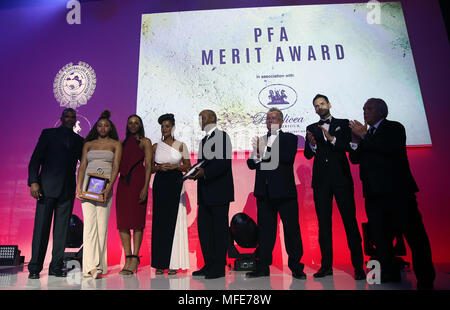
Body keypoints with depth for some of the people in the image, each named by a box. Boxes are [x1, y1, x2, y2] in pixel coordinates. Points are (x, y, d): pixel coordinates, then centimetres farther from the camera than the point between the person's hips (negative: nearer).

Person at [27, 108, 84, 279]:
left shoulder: (79, 140, 15)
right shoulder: (48, 134, 9)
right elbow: (35, 158, 2)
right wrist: (33, 181, -10)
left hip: (68, 189, 3)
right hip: (47, 186, -2)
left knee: (61, 229, 4)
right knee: (41, 227, -1)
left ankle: (56, 266, 12)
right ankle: (35, 267, 9)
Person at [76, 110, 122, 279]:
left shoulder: (116, 144, 9)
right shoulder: (88, 144, 16)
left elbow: (116, 167, -1)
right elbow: (82, 167, 9)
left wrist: (109, 188, -14)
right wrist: (78, 187, -4)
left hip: (105, 186, -1)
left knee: (101, 225, -3)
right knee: (89, 223, -8)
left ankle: (98, 266, 3)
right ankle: (92, 265, -11)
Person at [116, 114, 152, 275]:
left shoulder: (145, 142, 7)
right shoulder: (123, 143, 19)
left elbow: (148, 165, -2)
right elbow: (118, 165, 16)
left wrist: (145, 187, -12)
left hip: (138, 182, -4)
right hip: (123, 182, 5)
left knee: (137, 220, -5)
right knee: (122, 221, 1)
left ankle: (135, 258, 1)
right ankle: (128, 259, 7)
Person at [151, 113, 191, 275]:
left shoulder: (181, 145, 7)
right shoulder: (156, 146, 12)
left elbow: (188, 166, 6)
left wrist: (175, 166, -10)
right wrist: (159, 167, -7)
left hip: (176, 184, -1)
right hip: (160, 184, 2)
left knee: (175, 221, -4)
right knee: (160, 221, -1)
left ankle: (173, 263, 3)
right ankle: (160, 263, 6)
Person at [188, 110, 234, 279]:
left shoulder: (222, 136, -4)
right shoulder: (203, 141, 22)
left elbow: (225, 162, -16)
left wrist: (204, 172, -25)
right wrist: (195, 173, 1)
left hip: (219, 191, -8)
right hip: (204, 193, 9)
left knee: (219, 229, -1)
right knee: (203, 227, 10)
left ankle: (219, 267, 8)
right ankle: (209, 265, 20)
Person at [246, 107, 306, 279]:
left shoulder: (289, 138, 5)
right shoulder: (260, 140, 17)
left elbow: (288, 158, -14)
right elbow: (251, 164, 9)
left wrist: (264, 154, -15)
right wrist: (256, 155, -12)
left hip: (284, 191, -4)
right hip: (264, 192, 4)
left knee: (292, 230, 2)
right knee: (265, 230, 10)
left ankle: (296, 267, 15)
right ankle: (263, 267, 19)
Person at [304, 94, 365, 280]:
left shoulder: (343, 124, 11)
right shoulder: (312, 128, 16)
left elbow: (349, 146, -2)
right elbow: (308, 155, 7)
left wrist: (332, 139, -16)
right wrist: (312, 144, -13)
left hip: (341, 178, -2)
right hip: (321, 180, 2)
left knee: (350, 220, -4)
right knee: (323, 223, 3)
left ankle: (358, 266, 5)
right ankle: (326, 266, 10)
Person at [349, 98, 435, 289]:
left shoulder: (395, 128, 4)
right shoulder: (367, 134, 20)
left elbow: (392, 148, -17)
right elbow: (355, 159, 14)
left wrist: (364, 136, -10)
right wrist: (355, 141, -3)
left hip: (397, 190, -6)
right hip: (374, 194, 6)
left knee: (414, 234, -3)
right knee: (380, 238, 8)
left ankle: (425, 280, 8)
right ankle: (390, 277, 19)